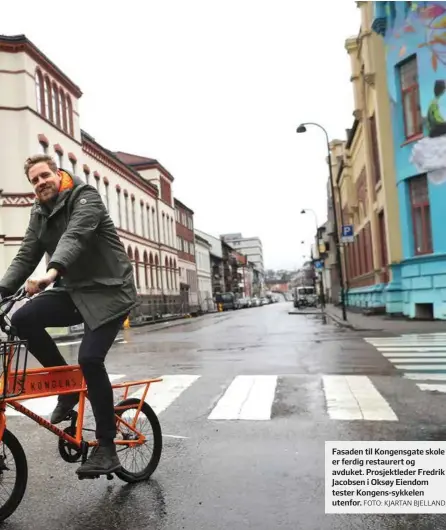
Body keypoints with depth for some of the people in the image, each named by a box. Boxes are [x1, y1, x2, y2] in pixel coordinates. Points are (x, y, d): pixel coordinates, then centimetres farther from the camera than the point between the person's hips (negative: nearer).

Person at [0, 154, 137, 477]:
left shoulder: (86, 198, -11)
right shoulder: (40, 214, 11)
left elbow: (74, 237, -30)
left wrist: (52, 272, -47)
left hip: (108, 290, -6)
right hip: (73, 291, 7)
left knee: (90, 358, -21)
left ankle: (106, 447, -4)